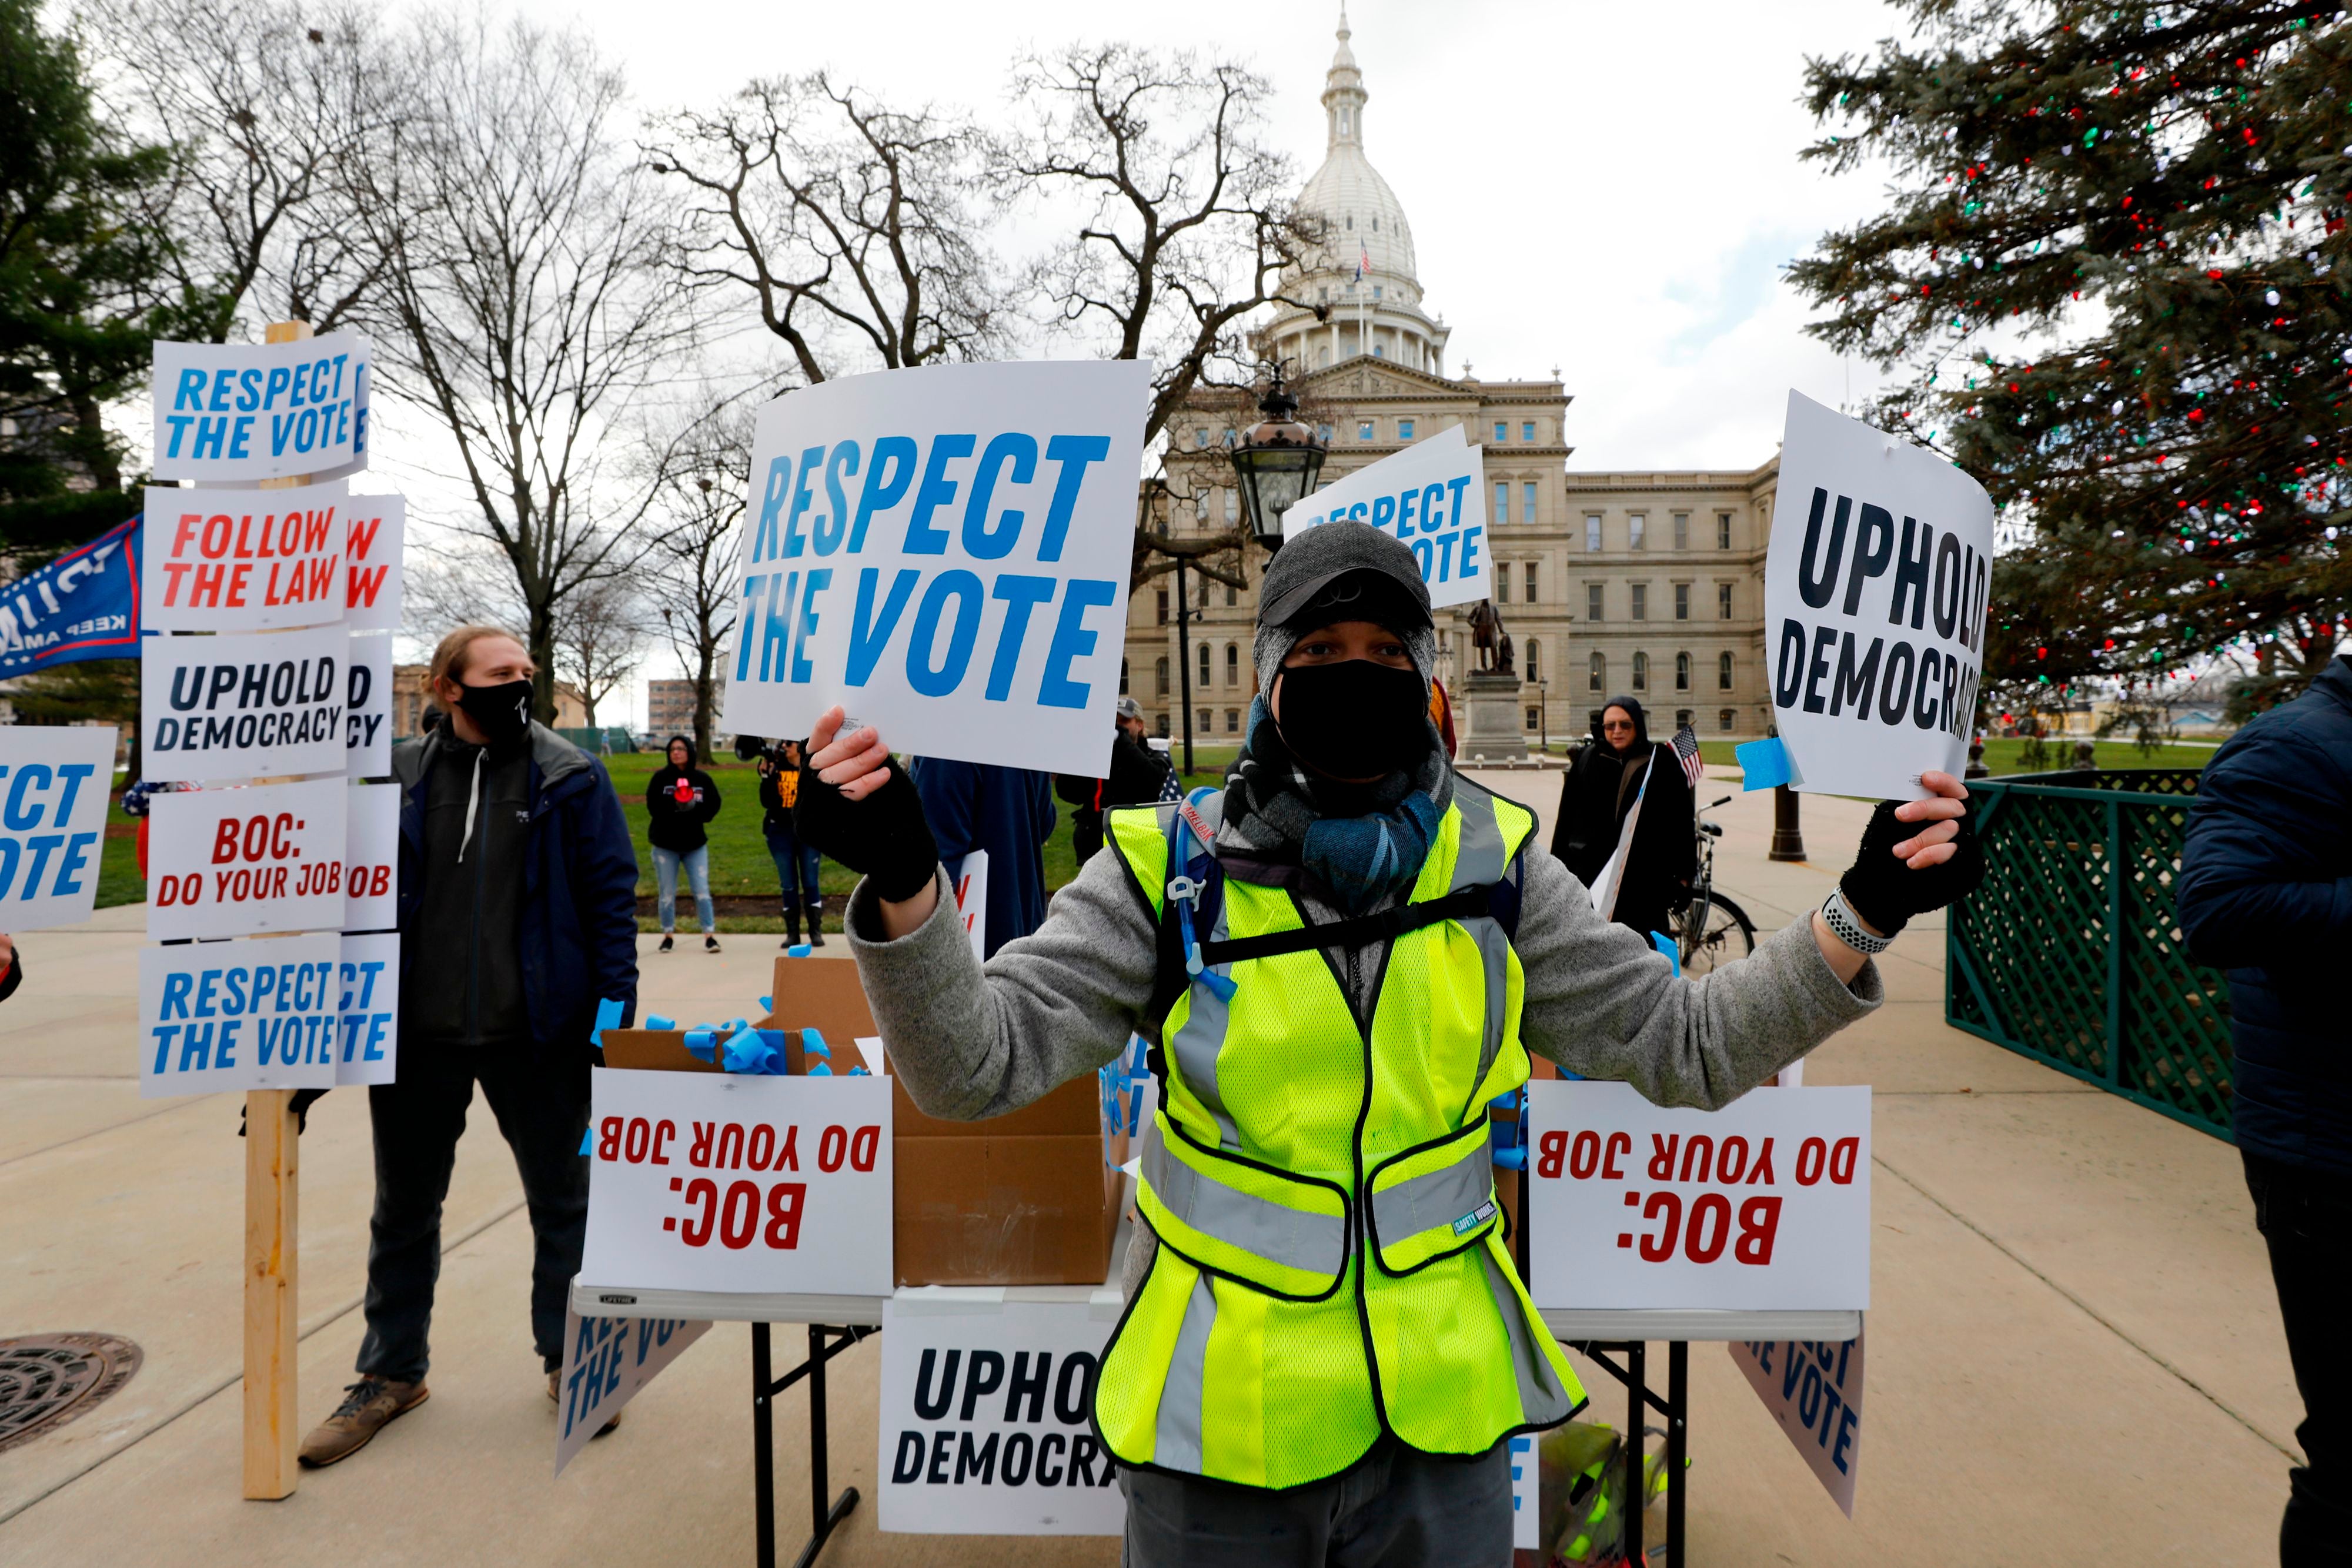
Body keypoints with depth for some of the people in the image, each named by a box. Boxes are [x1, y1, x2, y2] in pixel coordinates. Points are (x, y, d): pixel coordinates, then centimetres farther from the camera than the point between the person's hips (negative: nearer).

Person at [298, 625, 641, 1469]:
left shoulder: (570, 775, -4)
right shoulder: (396, 774, 2)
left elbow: (611, 893, -5)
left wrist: (615, 1011, -10)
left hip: (536, 1035, -2)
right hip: (417, 1034, 3)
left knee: (562, 1201, 11)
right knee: (403, 1209, 17)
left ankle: (570, 1358, 30)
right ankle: (392, 1373, 36)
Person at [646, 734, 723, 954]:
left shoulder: (702, 779, 0)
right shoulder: (660, 778, -4)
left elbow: (713, 807, -6)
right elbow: (654, 807, -13)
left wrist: (692, 807, -22)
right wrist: (677, 804, -27)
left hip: (695, 845, 0)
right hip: (665, 845, 0)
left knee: (702, 890, -2)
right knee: (668, 893, 8)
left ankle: (709, 935, 3)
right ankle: (668, 935, 21)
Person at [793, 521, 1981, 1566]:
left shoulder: (1493, 862, -5)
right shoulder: (1170, 867, -12)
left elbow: (1685, 1046, -1)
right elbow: (978, 1063, -17)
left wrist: (1861, 913, -12)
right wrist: (901, 881, -33)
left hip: (1442, 1422, 2)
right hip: (1219, 1429, -1)